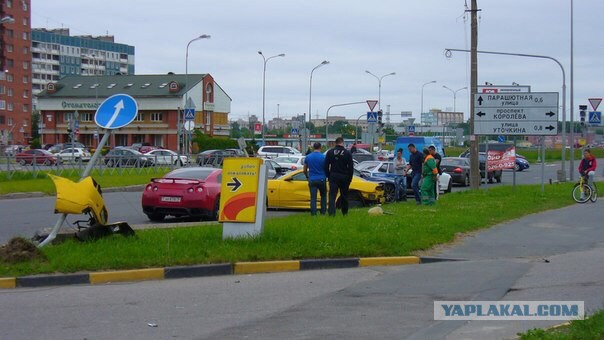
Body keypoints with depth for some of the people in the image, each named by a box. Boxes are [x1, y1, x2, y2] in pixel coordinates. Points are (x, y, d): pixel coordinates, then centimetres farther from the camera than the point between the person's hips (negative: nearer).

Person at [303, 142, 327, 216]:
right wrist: (326, 177, 19)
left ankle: (313, 213, -5)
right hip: (321, 179, -1)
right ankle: (323, 212, 13)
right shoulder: (323, 157, -7)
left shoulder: (308, 157, 2)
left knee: (313, 198, 1)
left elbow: (305, 170, 10)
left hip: (312, 180, 1)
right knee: (323, 196, 15)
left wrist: (307, 176, 28)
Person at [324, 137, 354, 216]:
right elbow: (351, 167, 0)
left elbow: (326, 166, 5)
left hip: (333, 177, 0)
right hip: (344, 177, 0)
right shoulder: (347, 153, -1)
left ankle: (331, 212, -22)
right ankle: (345, 213, 23)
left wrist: (328, 176, 13)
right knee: (344, 196, 13)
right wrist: (349, 178, 8)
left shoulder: (330, 152, 3)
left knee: (332, 195, -6)